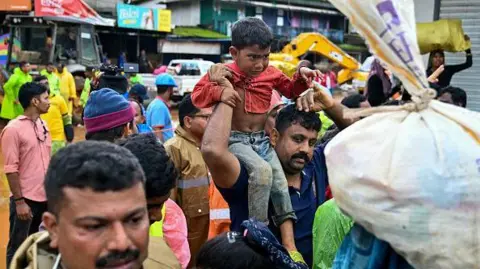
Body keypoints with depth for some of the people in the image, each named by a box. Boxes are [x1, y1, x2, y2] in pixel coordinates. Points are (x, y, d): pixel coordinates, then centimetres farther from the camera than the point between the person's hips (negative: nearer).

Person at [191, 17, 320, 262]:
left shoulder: (271, 74, 5)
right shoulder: (222, 74, -7)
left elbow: (290, 90, 20)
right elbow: (197, 96, -12)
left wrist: (301, 76, 0)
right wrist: (219, 91, -31)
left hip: (263, 140, 5)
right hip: (236, 140, -5)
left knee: (280, 185, -6)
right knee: (262, 170, -32)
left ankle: (289, 245, 1)